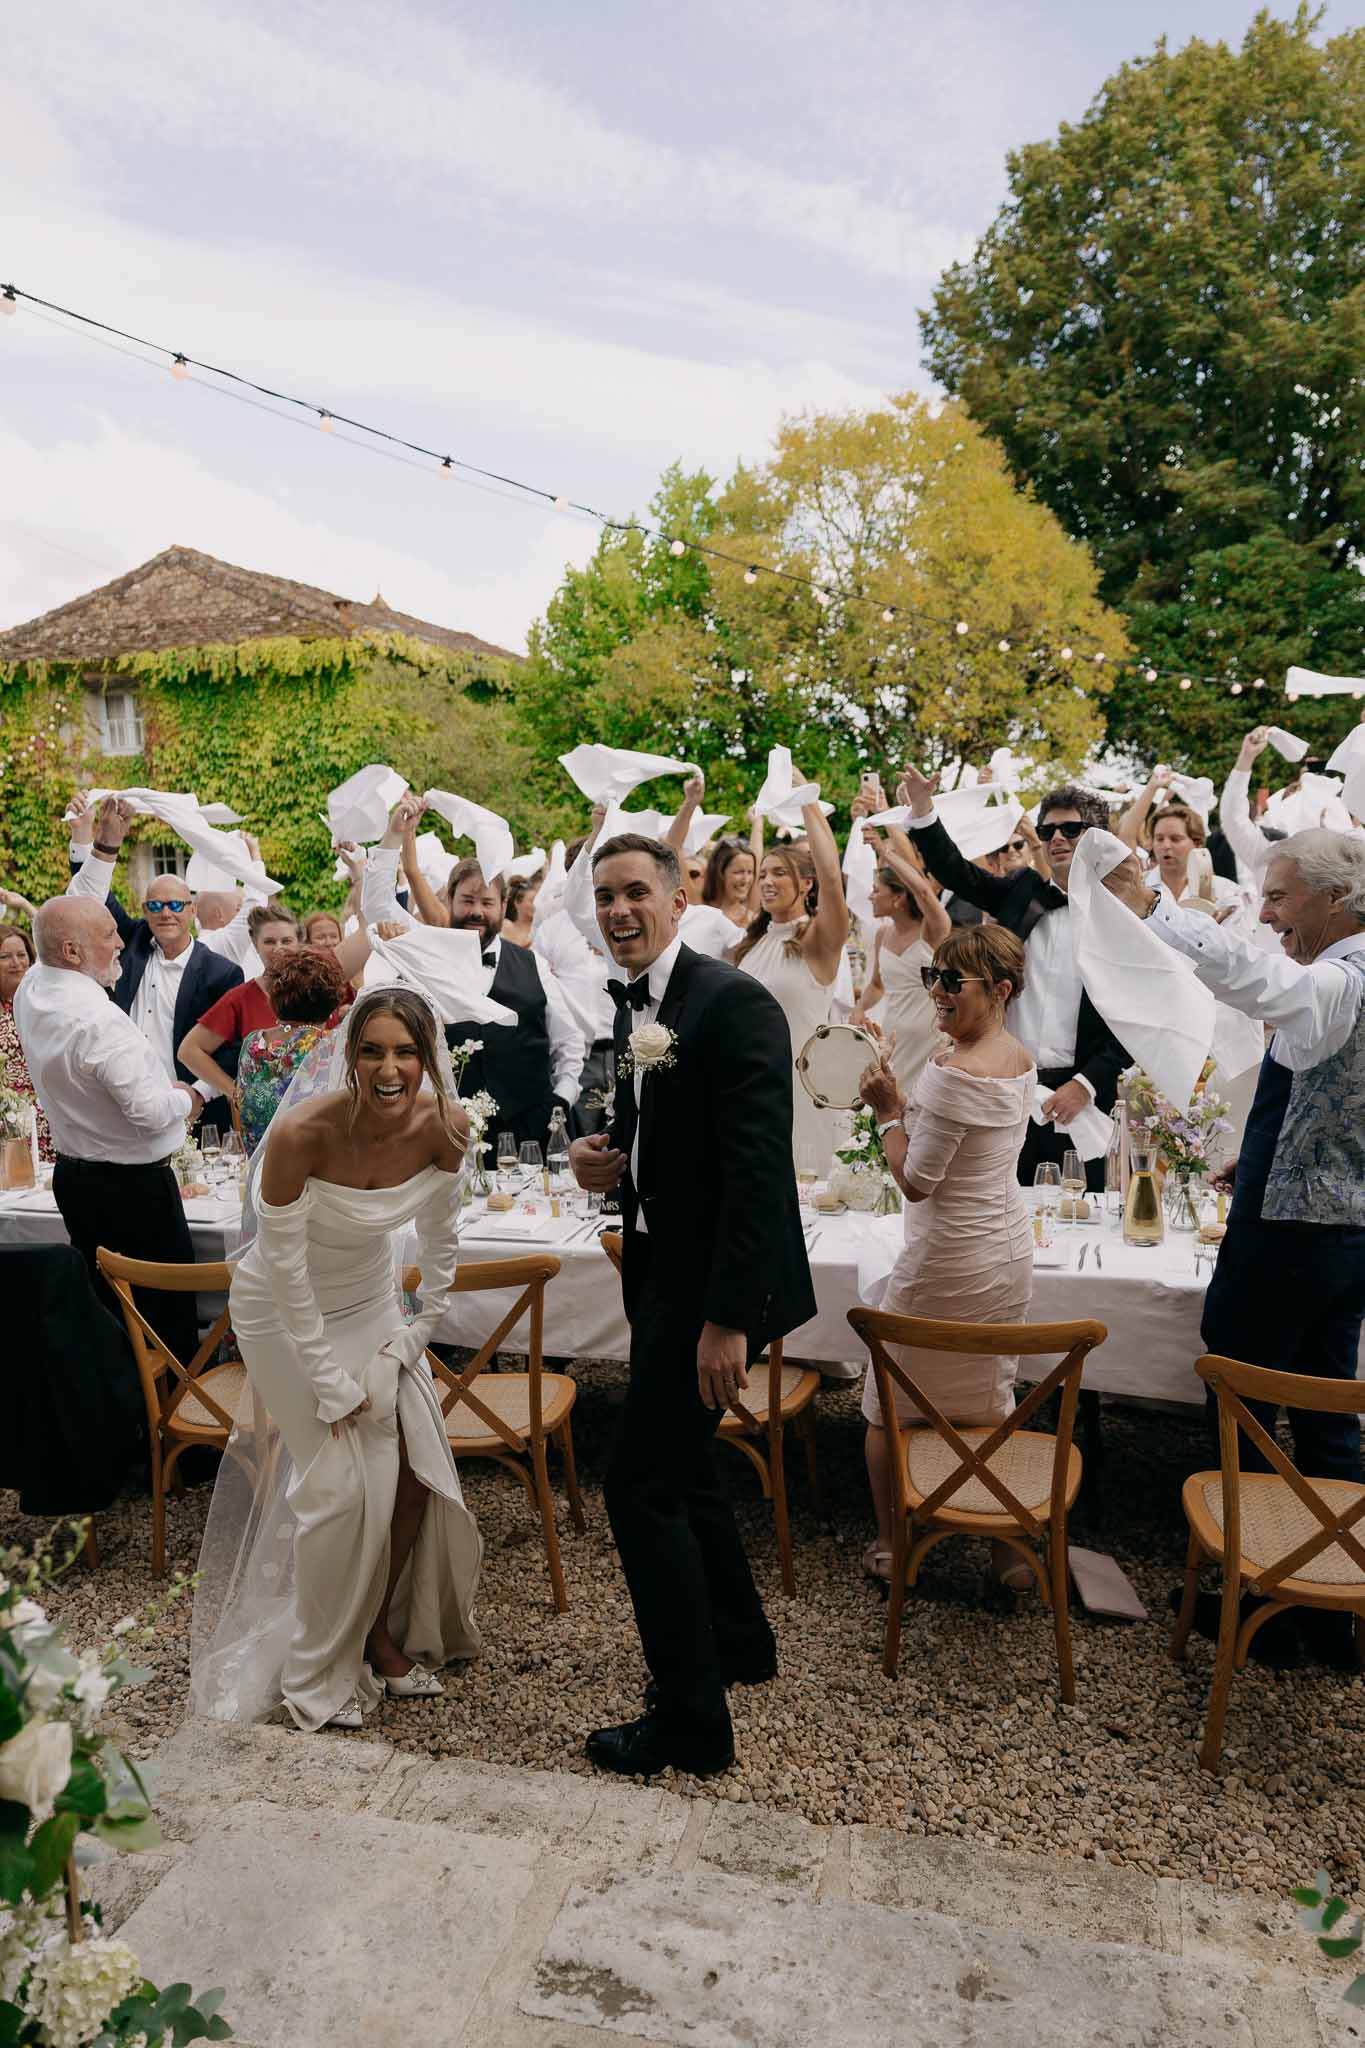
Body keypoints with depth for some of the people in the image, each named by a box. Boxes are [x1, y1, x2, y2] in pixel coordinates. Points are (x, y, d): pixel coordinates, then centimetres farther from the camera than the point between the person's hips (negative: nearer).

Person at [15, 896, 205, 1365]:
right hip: (134, 1185, -9)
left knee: (103, 1297, 20)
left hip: (74, 1176, 9)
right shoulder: (98, 1019, -28)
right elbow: (151, 1111, -26)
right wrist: (184, 1101, -8)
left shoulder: (31, 989, -2)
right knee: (166, 1303, 5)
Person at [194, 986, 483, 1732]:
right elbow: (286, 1270, -24)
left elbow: (438, 1242, -3)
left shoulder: (444, 1126, -20)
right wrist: (333, 1385, -18)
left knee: (417, 1470, 3)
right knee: (341, 1483, -4)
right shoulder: (302, 1133, -34)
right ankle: (321, 1668, 21)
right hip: (286, 1313, -4)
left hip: (373, 1301, 4)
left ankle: (383, 1630, 29)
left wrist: (415, 1337, -1)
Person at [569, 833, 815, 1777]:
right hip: (666, 1273, 9)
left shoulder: (734, 1002, -19)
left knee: (641, 1484, -3)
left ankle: (691, 1719, 14)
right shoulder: (632, 1008, 9)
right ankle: (739, 1639, 43)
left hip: (715, 1288, -9)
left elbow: (758, 1169, -25)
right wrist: (602, 1158, -2)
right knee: (680, 1469, 21)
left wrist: (727, 1317, -26)